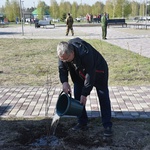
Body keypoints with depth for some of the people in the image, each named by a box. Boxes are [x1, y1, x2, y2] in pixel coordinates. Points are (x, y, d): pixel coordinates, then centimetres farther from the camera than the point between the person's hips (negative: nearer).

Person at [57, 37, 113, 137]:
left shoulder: (85, 53, -42)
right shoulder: (63, 54, -23)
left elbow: (90, 74, -35)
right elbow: (62, 68, -7)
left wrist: (85, 93, -31)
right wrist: (64, 82, -26)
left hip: (98, 70, -5)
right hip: (79, 73, 6)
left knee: (103, 97, -5)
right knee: (77, 96, 0)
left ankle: (107, 126, 2)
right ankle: (82, 123, 12)